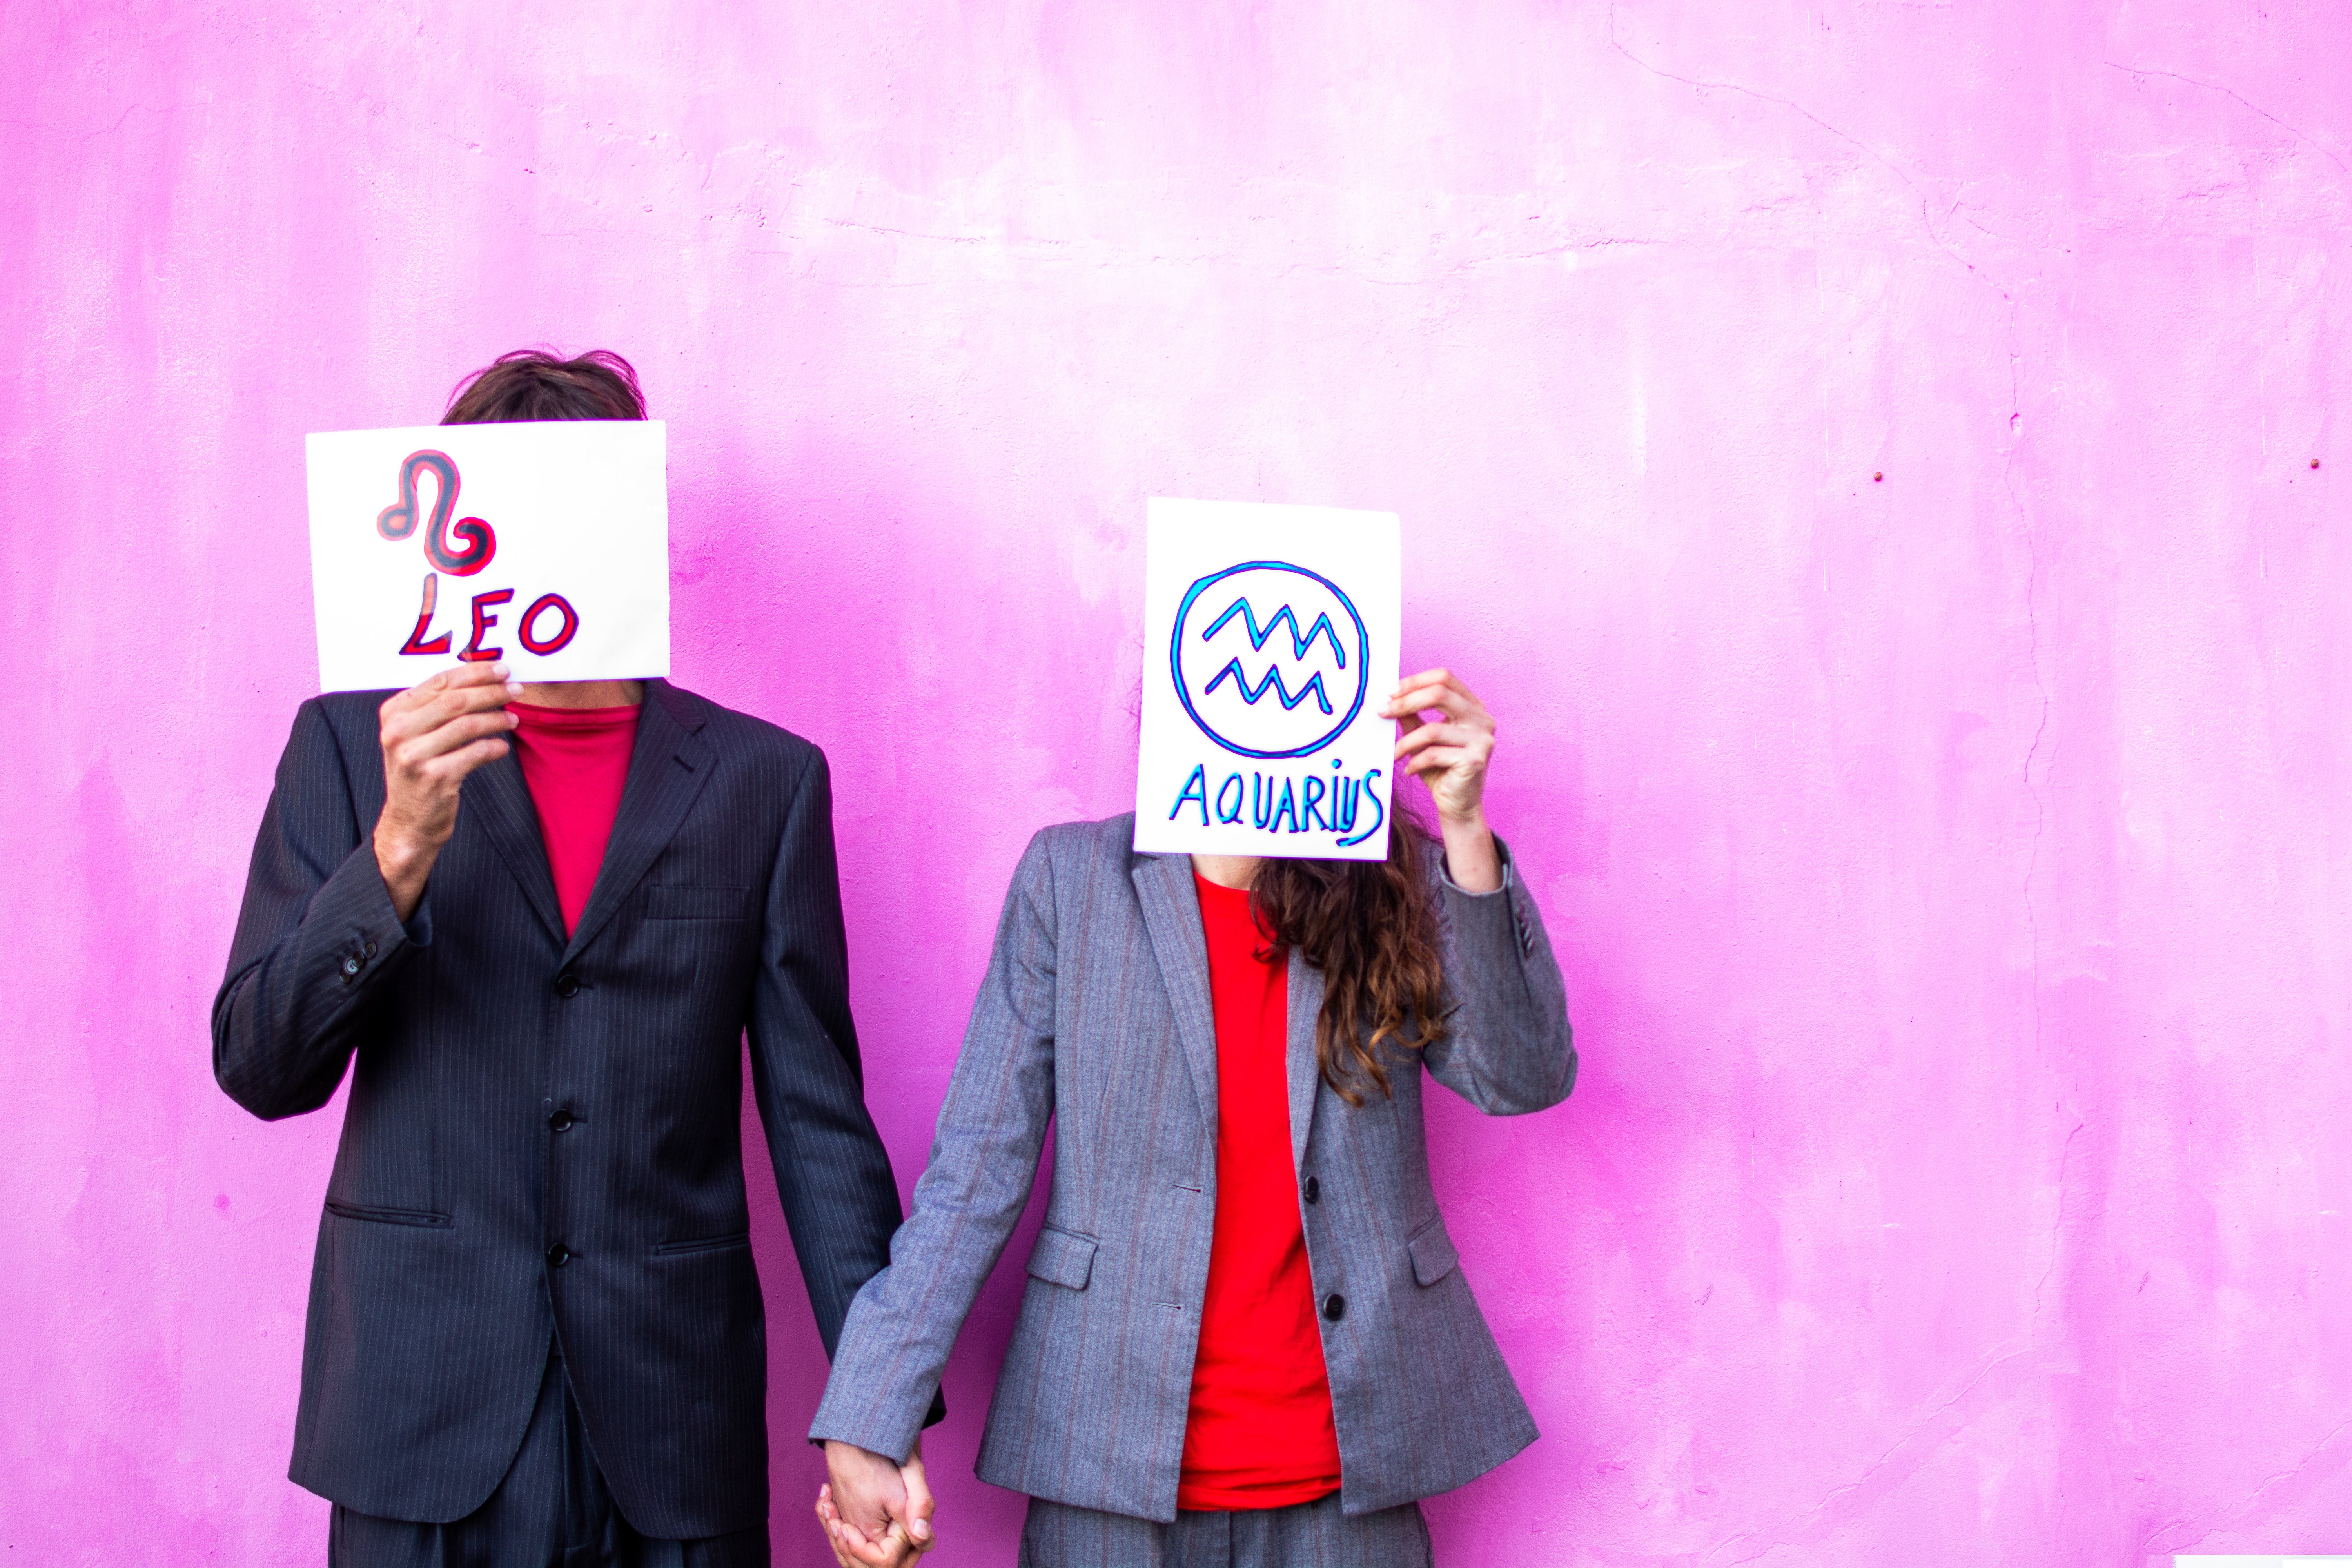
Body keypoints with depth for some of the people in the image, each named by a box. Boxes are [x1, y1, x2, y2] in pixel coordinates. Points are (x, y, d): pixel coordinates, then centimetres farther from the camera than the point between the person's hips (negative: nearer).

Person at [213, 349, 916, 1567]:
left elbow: (817, 1119, 4)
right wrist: (399, 849, -17)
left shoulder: (765, 780, 4)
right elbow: (260, 1068, -2)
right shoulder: (353, 746, 4)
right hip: (424, 1420, 0)